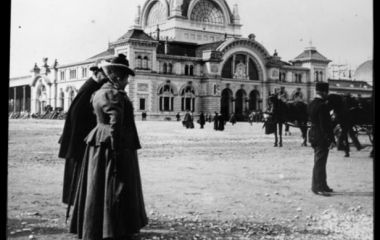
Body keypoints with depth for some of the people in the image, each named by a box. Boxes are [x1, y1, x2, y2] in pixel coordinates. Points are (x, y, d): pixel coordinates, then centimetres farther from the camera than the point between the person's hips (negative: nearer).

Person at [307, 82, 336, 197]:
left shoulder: (311, 105, 8)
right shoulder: (322, 106, -20)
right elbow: (325, 125, -22)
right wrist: (331, 140, -19)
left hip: (314, 135, 9)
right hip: (322, 138, -9)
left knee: (319, 162, 17)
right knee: (320, 162, -4)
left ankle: (322, 185, 26)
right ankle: (318, 187, 1)